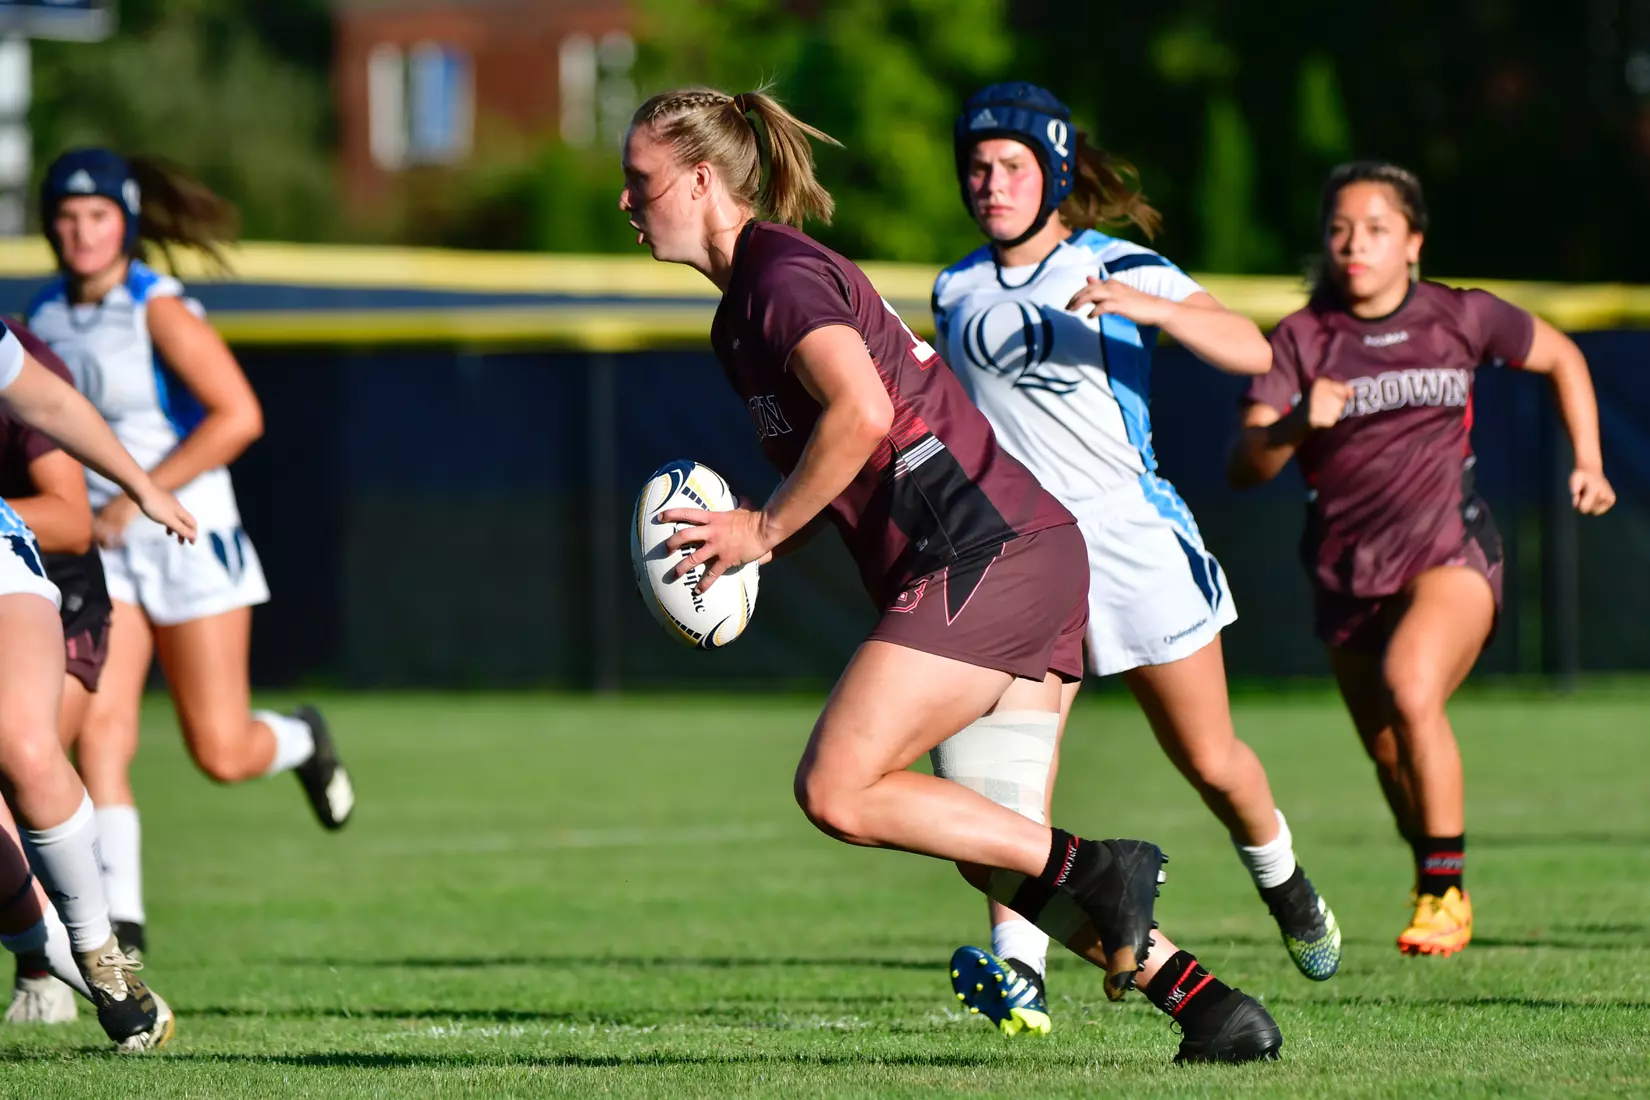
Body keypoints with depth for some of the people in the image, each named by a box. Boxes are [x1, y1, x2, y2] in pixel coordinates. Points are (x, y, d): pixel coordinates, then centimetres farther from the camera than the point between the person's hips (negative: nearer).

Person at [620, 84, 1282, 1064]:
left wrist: (765, 527, -12)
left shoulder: (779, 272, -8)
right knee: (995, 848, 6)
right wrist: (742, 552, 12)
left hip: (987, 557, -10)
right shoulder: (740, 310, 23)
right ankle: (1215, 1008, 0)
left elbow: (861, 412, -23)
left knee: (838, 791, -11)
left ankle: (1096, 871, -10)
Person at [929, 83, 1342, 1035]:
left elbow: (1253, 353, -17)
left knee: (1212, 763, 9)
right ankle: (1020, 970, -24)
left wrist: (1149, 307, -31)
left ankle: (1285, 885, 39)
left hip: (1134, 536, -2)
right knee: (1015, 769, -19)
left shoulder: (1122, 269, -5)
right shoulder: (958, 294, 9)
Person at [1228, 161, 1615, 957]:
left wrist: (1589, 461, 7)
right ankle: (1435, 886, 36)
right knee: (1393, 762, 10)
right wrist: (1295, 423, -33)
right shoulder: (1302, 339, -4)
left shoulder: (1460, 319, -2)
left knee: (1411, 687, -30)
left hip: (1451, 552, -3)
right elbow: (1245, 466, -13)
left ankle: (1447, 892, -21)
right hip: (1347, 575, 3)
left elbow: (1561, 357, 17)